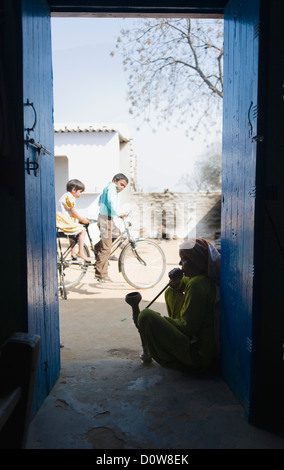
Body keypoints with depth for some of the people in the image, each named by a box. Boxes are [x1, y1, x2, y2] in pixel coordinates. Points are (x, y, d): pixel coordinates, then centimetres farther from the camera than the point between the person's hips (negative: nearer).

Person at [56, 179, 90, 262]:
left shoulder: (65, 196, 21)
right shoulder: (69, 197, -14)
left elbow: (72, 213, 25)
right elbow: (73, 212, -17)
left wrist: (82, 218, 20)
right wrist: (82, 219, -7)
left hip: (62, 221, 11)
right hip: (65, 223, -11)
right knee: (82, 230, -12)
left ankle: (73, 252, 32)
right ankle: (81, 252, -11)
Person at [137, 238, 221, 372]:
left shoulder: (197, 284, -25)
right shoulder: (202, 277, 4)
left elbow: (188, 327, -22)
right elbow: (181, 286, 22)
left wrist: (160, 321, -7)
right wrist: (176, 282, -3)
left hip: (199, 355, -10)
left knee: (146, 316, -18)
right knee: (170, 293, 19)